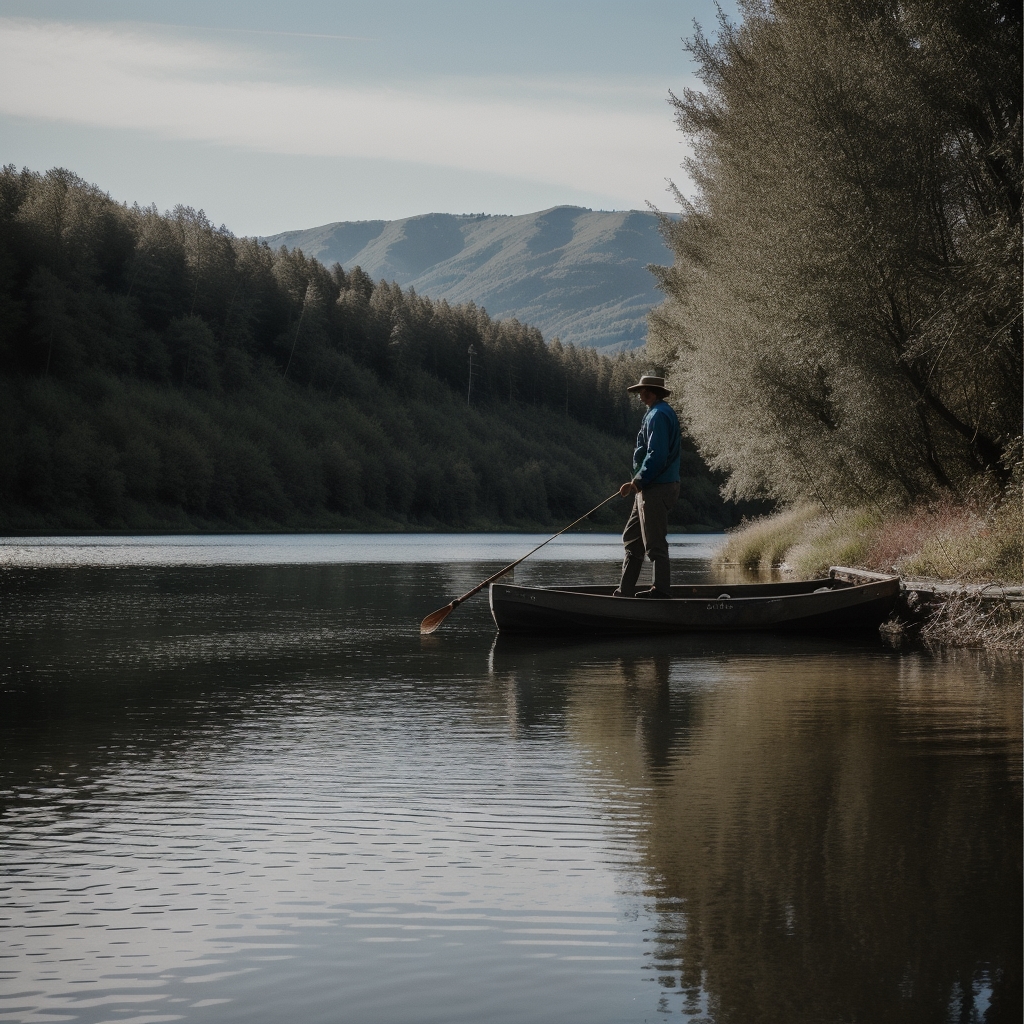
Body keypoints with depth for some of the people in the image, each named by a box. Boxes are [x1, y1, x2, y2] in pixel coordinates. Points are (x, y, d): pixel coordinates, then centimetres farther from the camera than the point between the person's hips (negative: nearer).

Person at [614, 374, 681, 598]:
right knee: (631, 538, 13)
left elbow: (657, 456, -24)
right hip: (650, 488, 11)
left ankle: (661, 590, -2)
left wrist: (639, 481, -13)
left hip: (656, 489, -11)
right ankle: (625, 591, 15)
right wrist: (635, 483, 18)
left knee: (655, 543, -6)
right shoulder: (660, 412, 18)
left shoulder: (658, 415, -15)